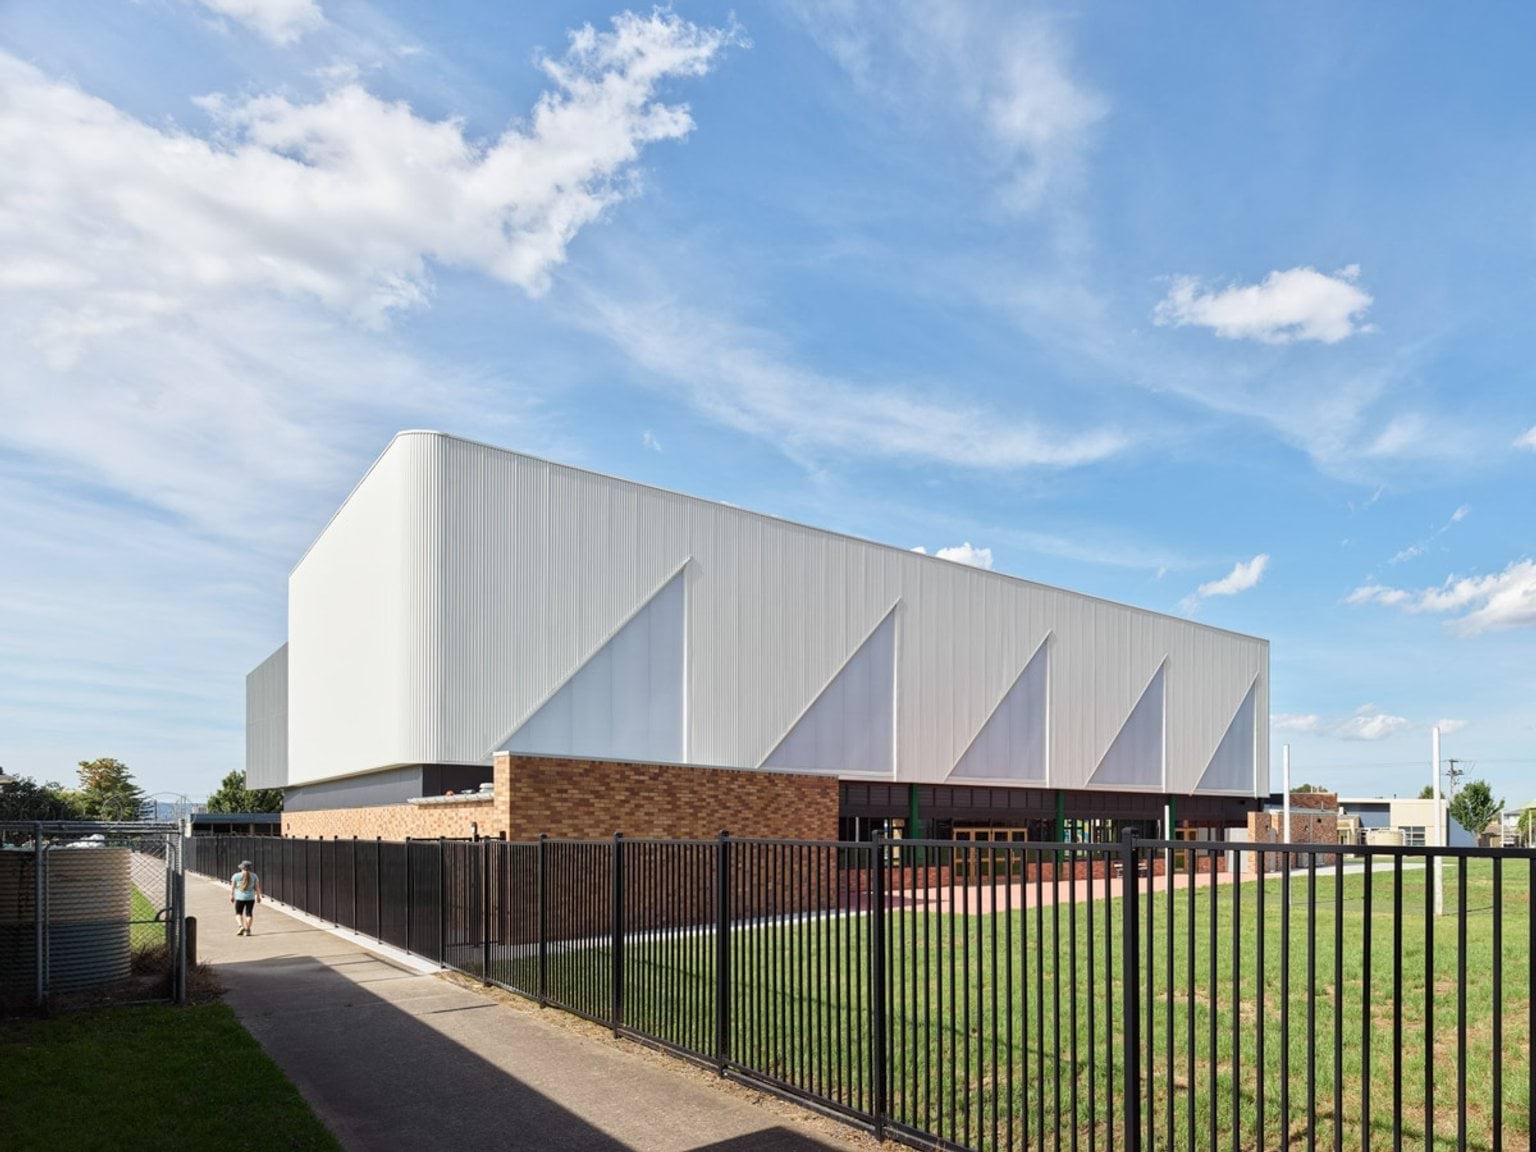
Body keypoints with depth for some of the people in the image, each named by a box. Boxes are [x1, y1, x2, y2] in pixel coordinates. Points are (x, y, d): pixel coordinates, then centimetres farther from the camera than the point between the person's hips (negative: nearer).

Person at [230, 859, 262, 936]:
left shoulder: (236, 876, -3)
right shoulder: (254, 876, 0)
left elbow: (232, 887, -1)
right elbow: (257, 887, 2)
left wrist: (231, 896, 10)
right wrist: (258, 896, 12)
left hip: (240, 898, -1)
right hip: (250, 898, 1)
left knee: (238, 913, 11)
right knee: (248, 913, 8)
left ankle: (241, 926, -9)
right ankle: (247, 929, 2)